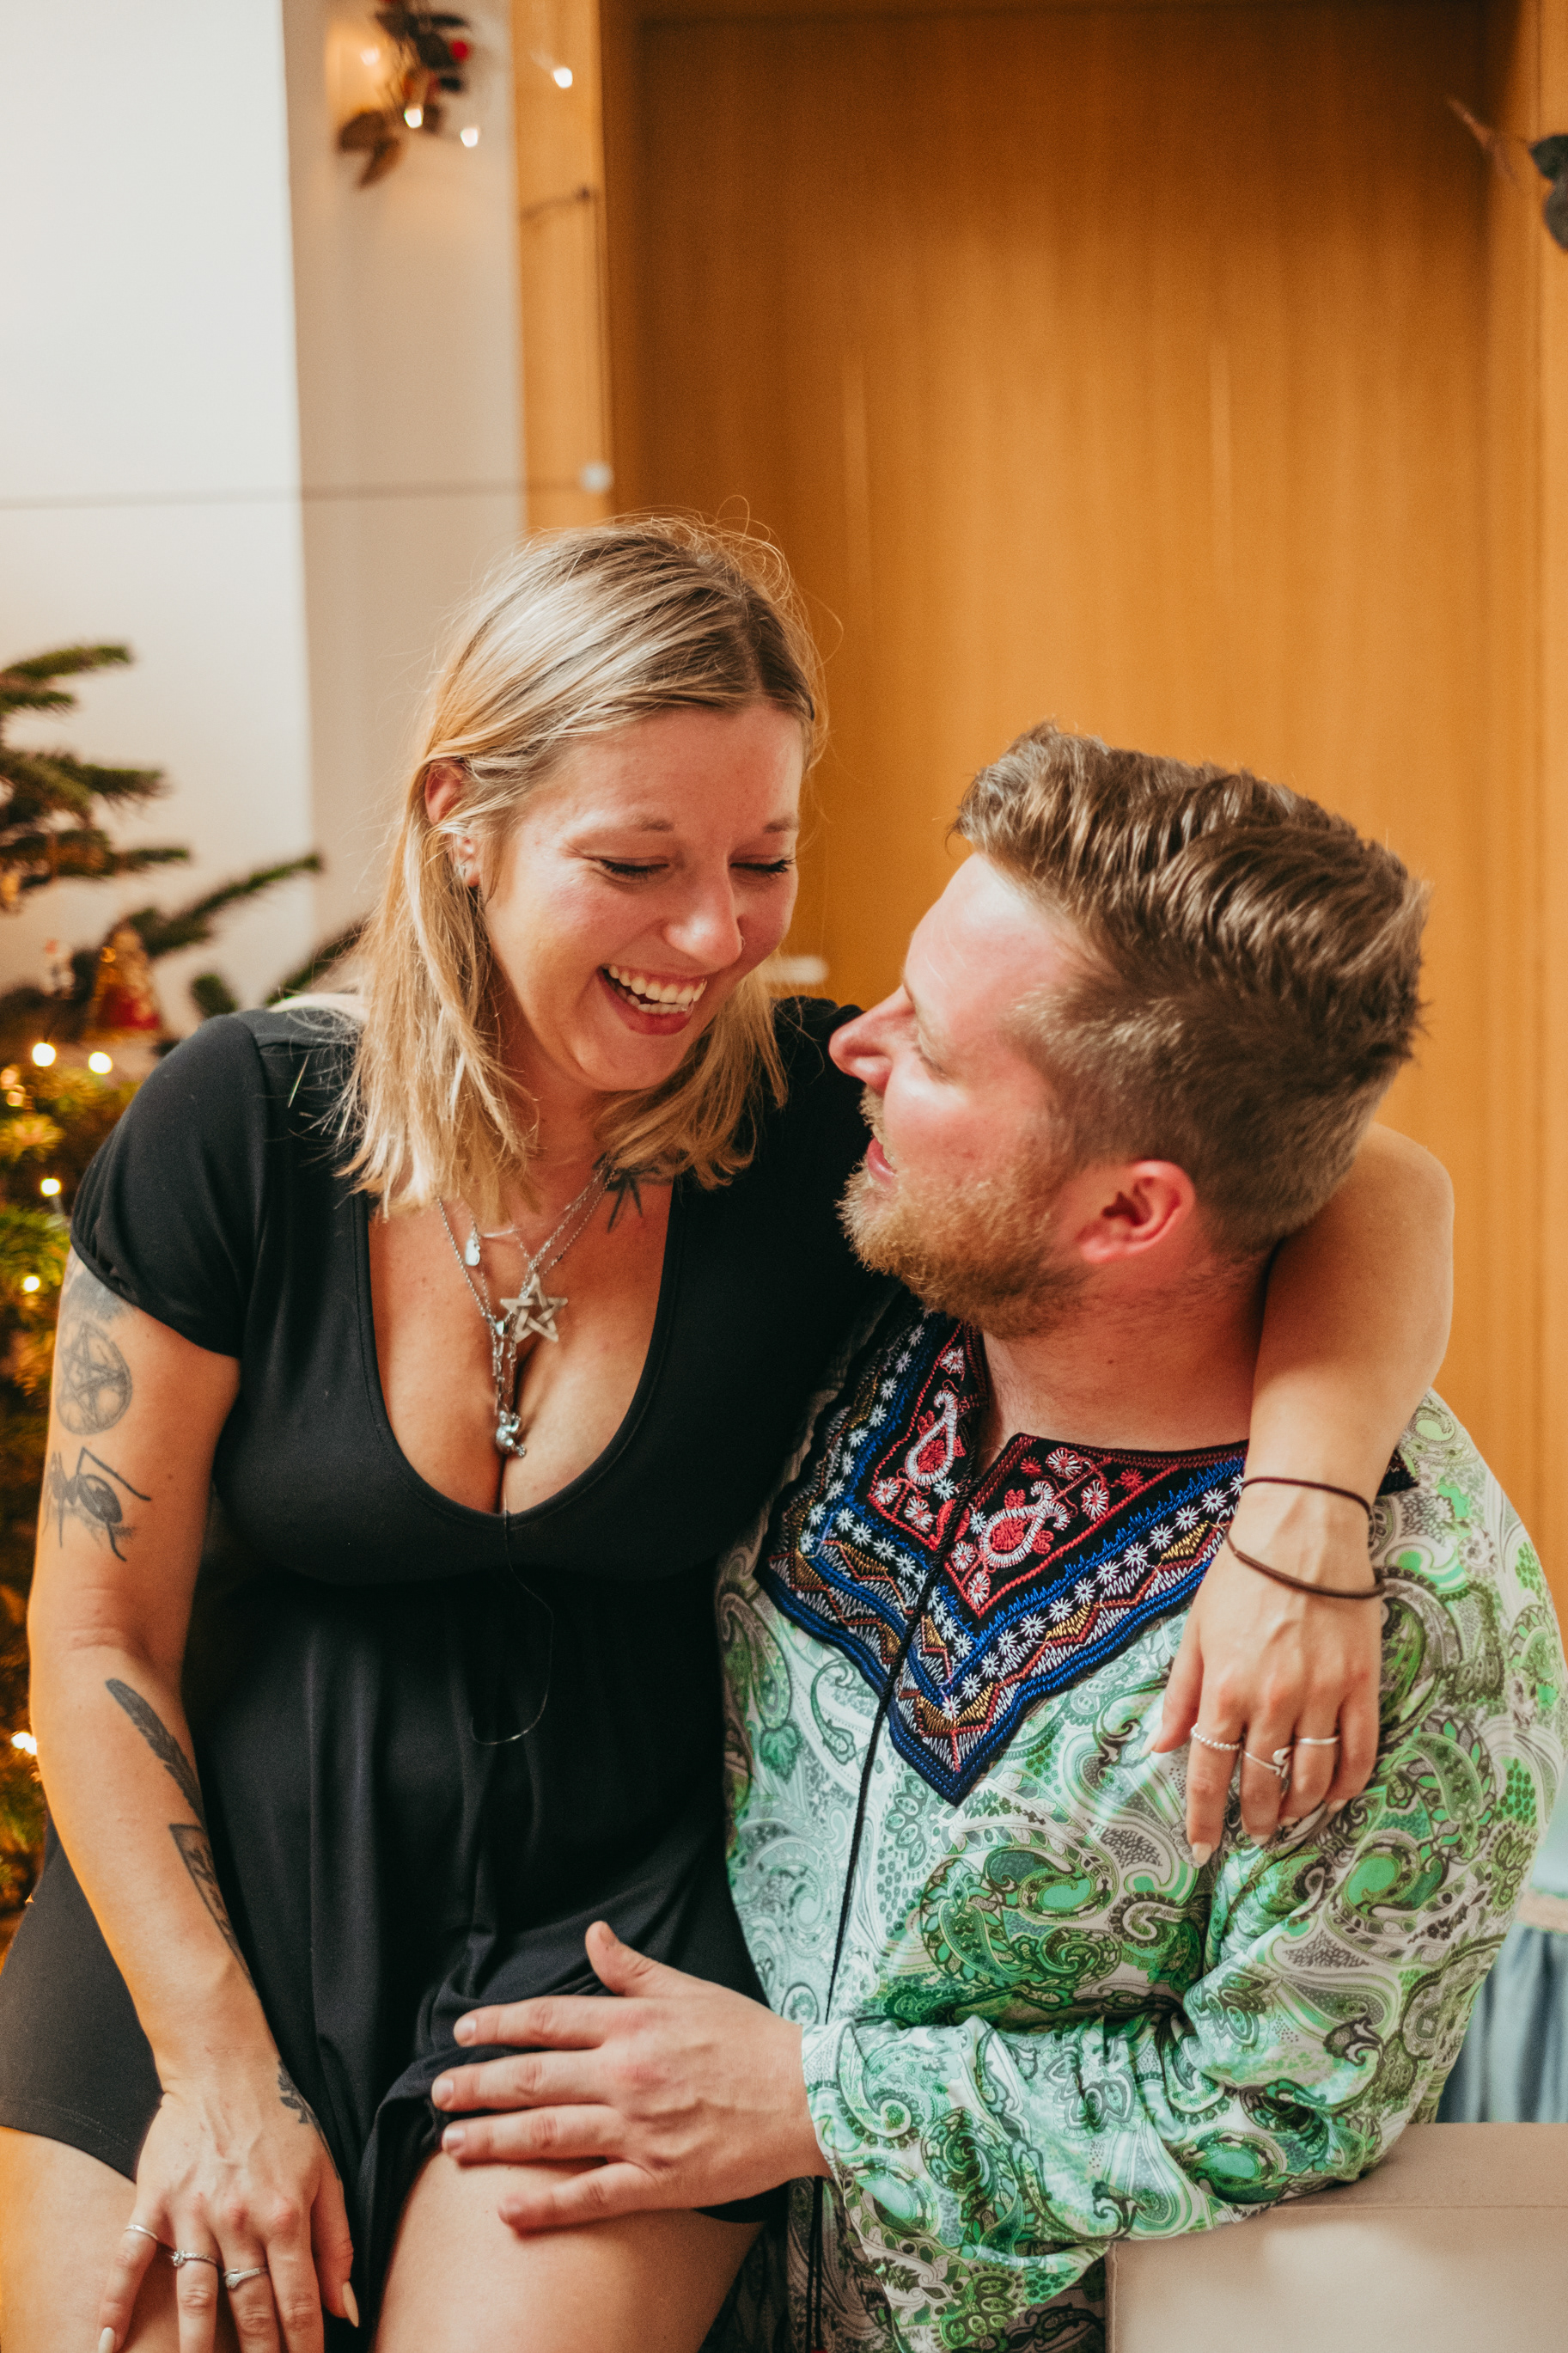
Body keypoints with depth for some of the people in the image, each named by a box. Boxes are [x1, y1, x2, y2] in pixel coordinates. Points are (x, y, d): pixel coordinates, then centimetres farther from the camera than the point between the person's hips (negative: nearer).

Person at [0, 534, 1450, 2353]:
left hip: (622, 1904, 0)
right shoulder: (237, 1128, -11)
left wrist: (1302, 1513, -34)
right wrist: (218, 2072, -8)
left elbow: (1368, 1188, -15)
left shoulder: (833, 1124, -13)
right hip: (229, 1888, 1)